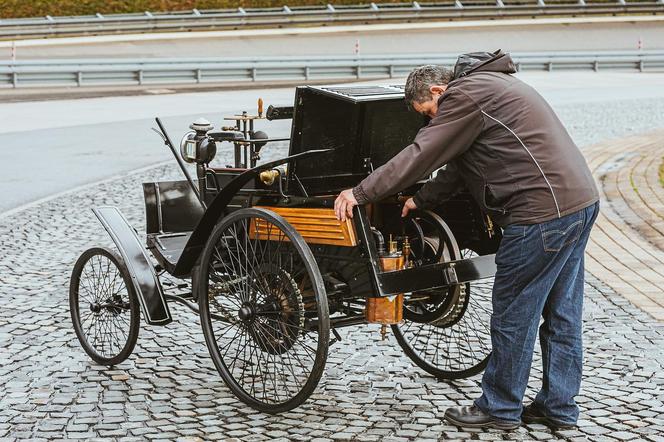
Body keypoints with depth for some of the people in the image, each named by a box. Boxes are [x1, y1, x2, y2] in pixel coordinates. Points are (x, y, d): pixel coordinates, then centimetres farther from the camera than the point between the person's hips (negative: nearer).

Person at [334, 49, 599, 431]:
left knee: (513, 315, 2)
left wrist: (360, 194, -7)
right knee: (561, 315, 15)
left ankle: (499, 408, 14)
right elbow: (457, 165, 27)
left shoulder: (464, 95, -9)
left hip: (544, 212, -10)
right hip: (579, 201, 10)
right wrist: (421, 200, 29)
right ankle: (559, 407, 24)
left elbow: (420, 156, -12)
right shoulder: (490, 84, 23)